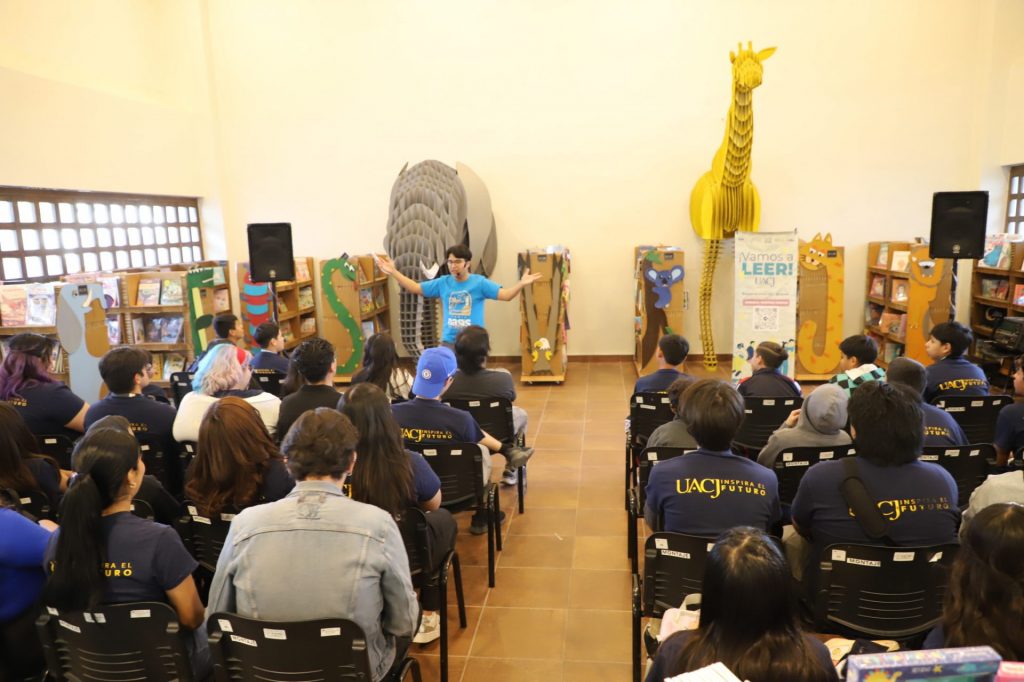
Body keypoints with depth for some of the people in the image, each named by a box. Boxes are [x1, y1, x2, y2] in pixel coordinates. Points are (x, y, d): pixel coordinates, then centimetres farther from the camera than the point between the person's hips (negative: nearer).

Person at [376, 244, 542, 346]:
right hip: (448, 342, 3)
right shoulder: (443, 282, 3)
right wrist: (393, 272, 7)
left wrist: (521, 284, -31)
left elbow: (506, 295, -13)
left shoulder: (479, 282, -7)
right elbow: (416, 288, 10)